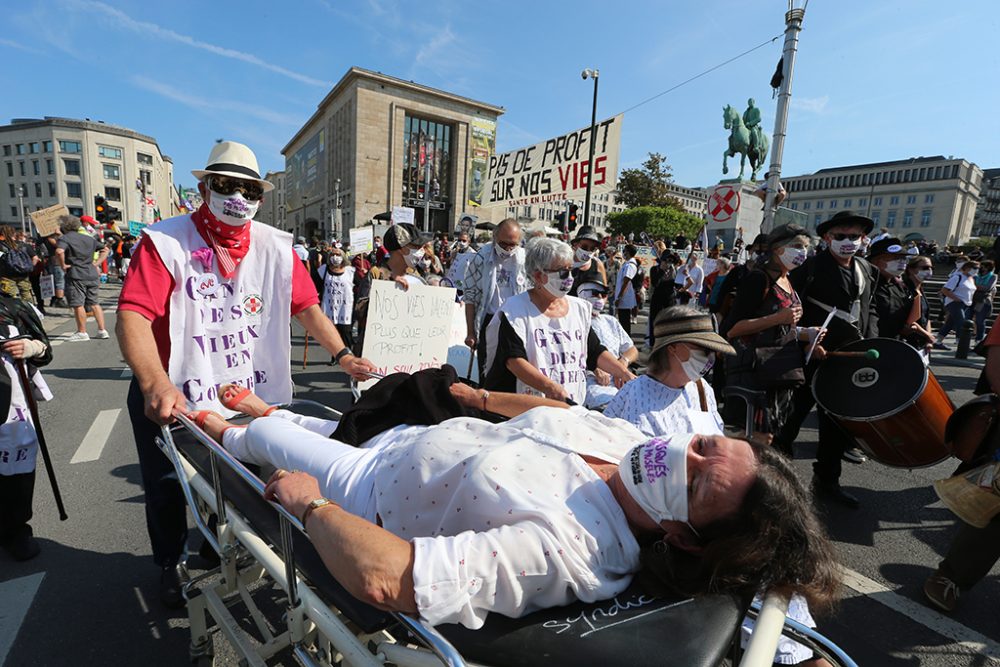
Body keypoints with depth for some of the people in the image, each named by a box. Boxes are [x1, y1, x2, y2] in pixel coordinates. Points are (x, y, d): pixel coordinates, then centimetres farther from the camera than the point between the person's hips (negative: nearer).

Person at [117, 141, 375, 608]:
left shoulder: (276, 247, -1)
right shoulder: (165, 241, -12)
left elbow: (306, 306, 1)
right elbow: (133, 316, -22)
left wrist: (341, 354, -10)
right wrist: (155, 385, -36)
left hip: (253, 395, 3)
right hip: (174, 400, -2)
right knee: (166, 491, 16)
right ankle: (169, 566, 43)